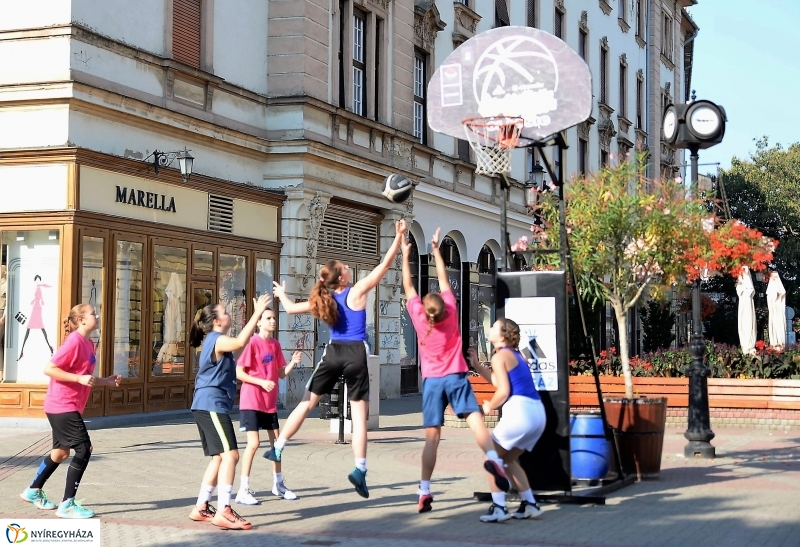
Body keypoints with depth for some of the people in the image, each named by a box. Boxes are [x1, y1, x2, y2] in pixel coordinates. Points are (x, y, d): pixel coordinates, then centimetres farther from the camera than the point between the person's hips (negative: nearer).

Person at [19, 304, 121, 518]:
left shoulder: (88, 344, 11)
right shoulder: (74, 341, -18)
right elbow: (49, 369, -21)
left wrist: (106, 381, 8)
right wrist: (79, 378, -26)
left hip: (69, 407, 10)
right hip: (62, 406, -10)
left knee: (62, 451, 20)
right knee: (84, 449, -12)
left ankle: (33, 491, 37)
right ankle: (67, 504, -6)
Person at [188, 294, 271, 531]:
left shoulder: (214, 340, 20)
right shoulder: (216, 340, -12)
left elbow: (240, 344, 33)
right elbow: (240, 342, -32)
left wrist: (257, 315, 26)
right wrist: (257, 313, -29)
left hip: (208, 406, 11)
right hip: (212, 405, -11)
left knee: (220, 457, 15)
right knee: (230, 454, -16)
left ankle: (201, 507, 20)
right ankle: (223, 511, -22)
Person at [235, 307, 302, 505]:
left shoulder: (275, 344, 7)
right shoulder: (253, 343, -13)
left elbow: (281, 373, 9)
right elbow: (239, 373, -14)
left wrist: (292, 363, -9)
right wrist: (262, 382, -23)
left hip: (270, 402, 7)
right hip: (252, 401, -7)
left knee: (276, 441, 13)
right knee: (254, 443, -13)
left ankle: (278, 484, 29)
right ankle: (243, 490, -7)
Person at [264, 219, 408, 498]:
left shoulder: (324, 299, 5)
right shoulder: (357, 292, -7)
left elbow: (291, 308, 16)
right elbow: (385, 265, -9)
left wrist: (281, 295, 38)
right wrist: (399, 237, -6)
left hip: (333, 352, 4)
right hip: (356, 354, -4)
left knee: (307, 403, 15)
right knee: (359, 414, -2)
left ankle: (277, 449, 19)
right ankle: (360, 470, -9)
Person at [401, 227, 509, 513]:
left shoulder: (419, 318, -3)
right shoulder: (451, 313, -4)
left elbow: (408, 287, 7)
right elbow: (444, 280, 6)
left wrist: (405, 256, 15)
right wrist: (436, 249, 12)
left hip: (432, 381, 2)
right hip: (456, 377, -1)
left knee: (432, 437, 3)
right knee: (474, 418, -17)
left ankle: (424, 492, 3)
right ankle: (493, 458, -46)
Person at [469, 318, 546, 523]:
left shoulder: (499, 356, -3)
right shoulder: (516, 355, 23)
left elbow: (503, 391, -12)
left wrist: (489, 407, 5)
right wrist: (476, 365, 31)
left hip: (519, 411, -8)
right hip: (537, 413, 9)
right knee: (508, 459, 23)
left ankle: (498, 508, -3)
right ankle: (530, 504, 18)